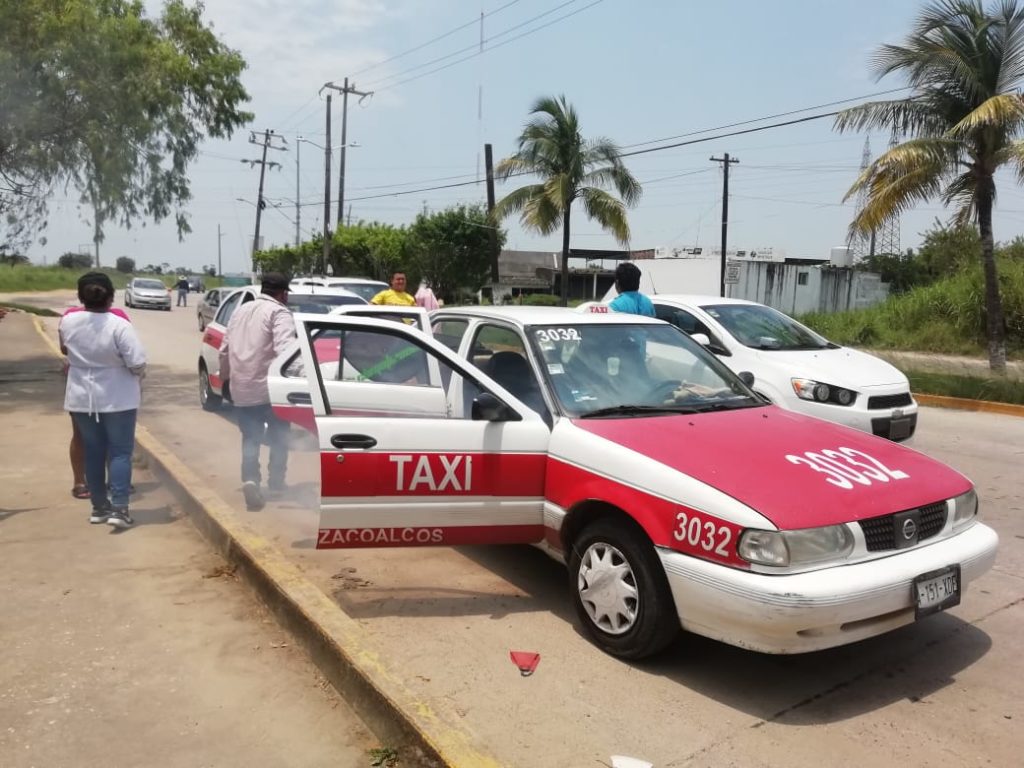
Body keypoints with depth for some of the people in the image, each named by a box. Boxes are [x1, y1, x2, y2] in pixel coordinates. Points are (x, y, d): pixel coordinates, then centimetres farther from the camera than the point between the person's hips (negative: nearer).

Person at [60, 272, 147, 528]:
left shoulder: (68, 321, -3)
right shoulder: (119, 325, -19)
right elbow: (137, 363, -20)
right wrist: (139, 376, 1)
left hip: (81, 398, 4)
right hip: (117, 398, -4)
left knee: (93, 452, 14)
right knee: (120, 452, 2)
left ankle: (99, 506, 21)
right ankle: (119, 508, -5)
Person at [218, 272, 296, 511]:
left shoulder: (241, 310, 16)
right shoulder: (278, 312, -7)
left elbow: (225, 350, 22)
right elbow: (284, 349, -23)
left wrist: (225, 377, 33)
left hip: (240, 389, 6)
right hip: (269, 389, -5)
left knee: (250, 439, 13)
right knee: (279, 437, 13)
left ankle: (250, 480, -7)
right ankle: (276, 483, 15)